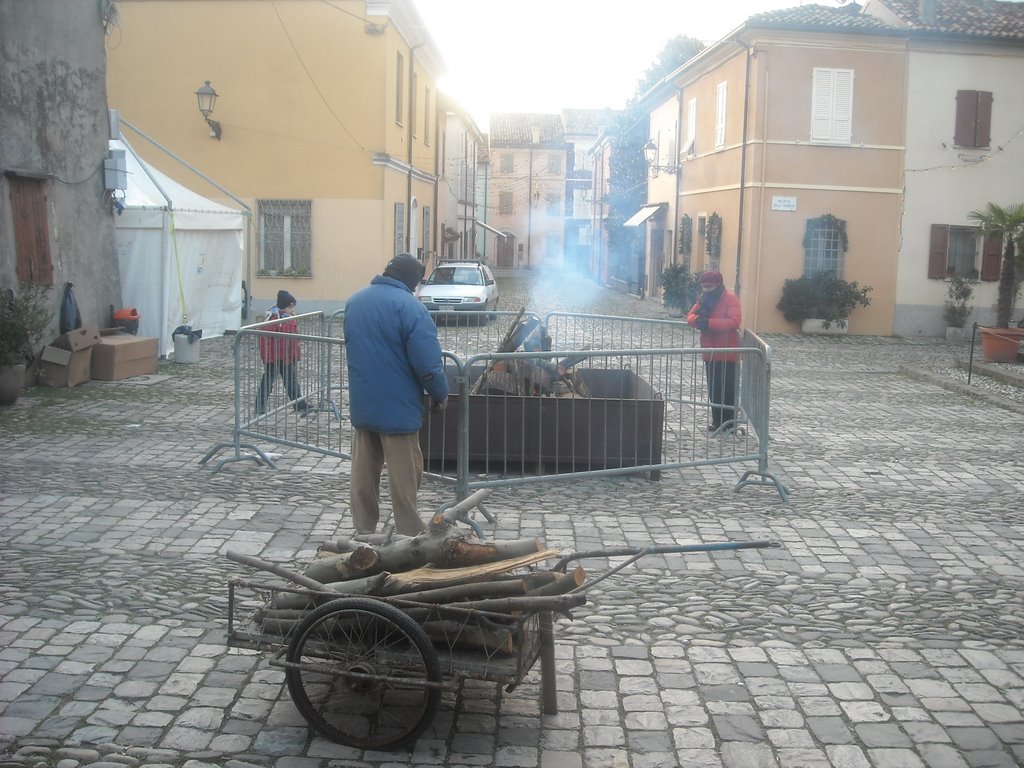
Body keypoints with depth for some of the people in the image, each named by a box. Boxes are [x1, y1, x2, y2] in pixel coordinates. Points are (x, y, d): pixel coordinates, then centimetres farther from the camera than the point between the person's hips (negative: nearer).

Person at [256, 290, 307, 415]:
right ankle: (260, 407, 7)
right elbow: (265, 339, -22)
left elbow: (295, 338, 18)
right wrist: (267, 358, -22)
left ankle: (300, 405, 25)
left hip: (288, 358, 8)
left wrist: (297, 355, 16)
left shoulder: (290, 319, 7)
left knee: (292, 381, 16)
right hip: (274, 358, -8)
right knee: (268, 381, -1)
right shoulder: (272, 320, -21)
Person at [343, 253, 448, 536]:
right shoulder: (409, 306, -17)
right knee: (404, 475, 3)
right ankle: (410, 533, 10)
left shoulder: (354, 301, 7)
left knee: (364, 472, 14)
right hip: (397, 406, -7)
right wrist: (440, 394, -6)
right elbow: (428, 362, -19)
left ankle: (364, 530, 21)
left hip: (362, 404, 7)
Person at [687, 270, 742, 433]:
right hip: (710, 351, 7)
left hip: (727, 353, -7)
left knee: (728, 389, -2)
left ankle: (730, 422, 6)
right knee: (714, 388, 12)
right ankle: (717, 419, 21)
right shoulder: (704, 298, 9)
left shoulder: (730, 298, -13)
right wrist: (698, 319, -21)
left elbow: (734, 321, -26)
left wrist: (709, 322, -30)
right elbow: (691, 316, 3)